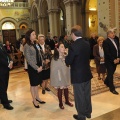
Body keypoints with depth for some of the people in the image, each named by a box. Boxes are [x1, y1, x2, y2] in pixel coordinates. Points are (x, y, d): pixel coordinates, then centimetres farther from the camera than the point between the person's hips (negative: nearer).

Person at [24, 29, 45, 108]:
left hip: (39, 67, 6)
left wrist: (41, 66, -1)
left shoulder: (36, 45, 8)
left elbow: (40, 55, 10)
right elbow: (29, 59, -16)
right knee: (33, 84, 6)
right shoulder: (27, 46, -12)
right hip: (32, 68, -6)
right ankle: (34, 100, 19)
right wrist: (37, 68, -15)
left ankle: (37, 98, 31)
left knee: (37, 83, 16)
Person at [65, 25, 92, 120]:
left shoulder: (73, 46, -22)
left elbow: (68, 61, -16)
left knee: (79, 96, 9)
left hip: (78, 76, -7)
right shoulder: (87, 44, 0)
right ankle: (88, 112, 37)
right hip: (87, 74, 7)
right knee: (87, 94, 20)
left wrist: (67, 55, 3)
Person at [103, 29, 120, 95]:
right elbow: (107, 53, -18)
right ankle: (112, 88, 10)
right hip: (109, 61, -7)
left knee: (111, 73, 17)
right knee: (110, 74, 1)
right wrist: (113, 60, -17)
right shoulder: (106, 42, -13)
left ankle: (106, 82, 41)